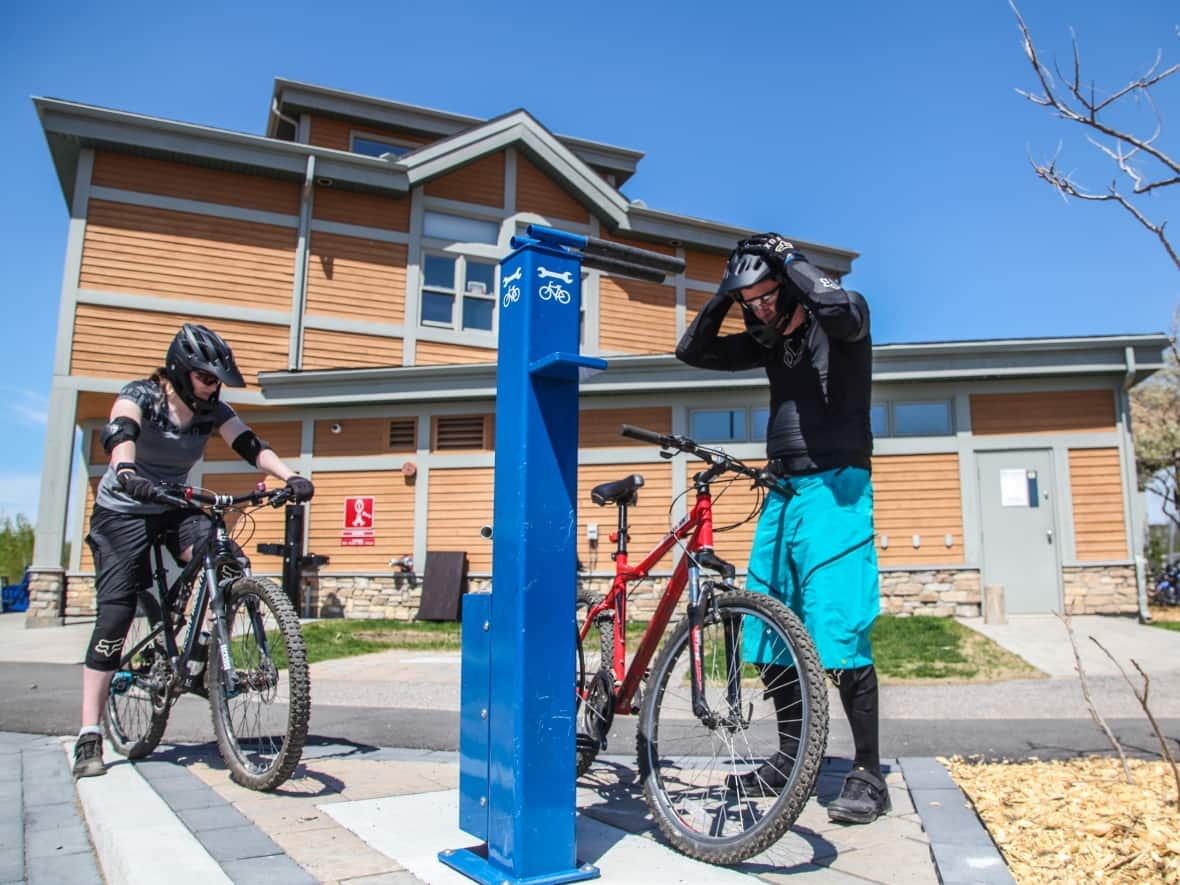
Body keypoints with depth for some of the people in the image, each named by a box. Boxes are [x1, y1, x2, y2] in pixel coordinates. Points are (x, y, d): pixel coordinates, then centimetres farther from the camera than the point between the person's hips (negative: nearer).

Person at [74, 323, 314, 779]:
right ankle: (89, 736, -6)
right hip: (123, 510, -3)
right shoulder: (139, 396, -16)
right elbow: (119, 433, -37)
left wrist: (290, 477, -37)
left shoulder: (213, 411, -5)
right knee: (115, 612, -12)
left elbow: (252, 445, -18)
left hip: (174, 508, 4)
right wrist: (126, 470, -59)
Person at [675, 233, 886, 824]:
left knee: (839, 634, -13)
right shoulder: (770, 341, 16)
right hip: (782, 493, 8)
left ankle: (869, 776, -1)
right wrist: (724, 294, 4)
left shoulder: (836, 323, -2)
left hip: (834, 489, -7)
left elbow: (842, 308, -28)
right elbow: (693, 351, 16)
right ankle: (790, 760, 19)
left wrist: (789, 259, -12)